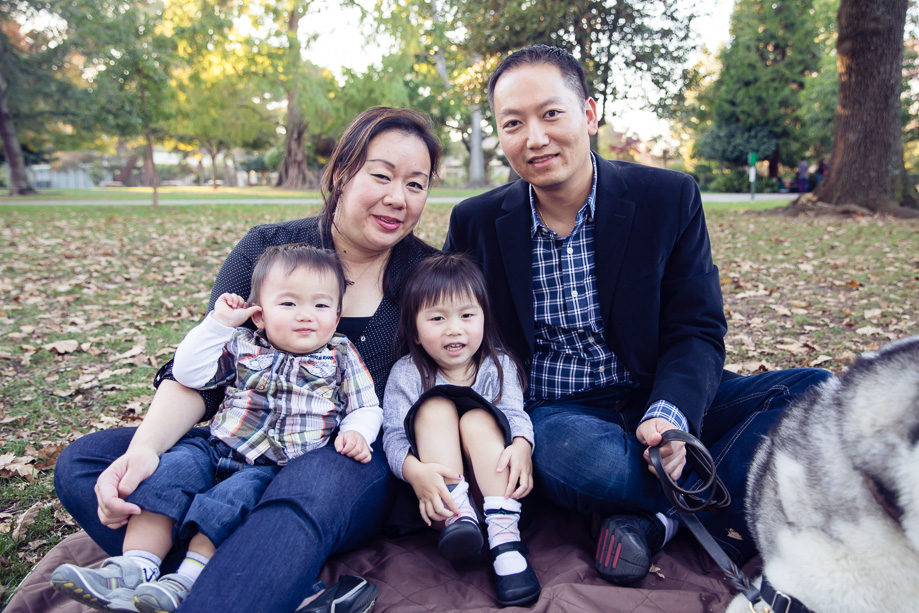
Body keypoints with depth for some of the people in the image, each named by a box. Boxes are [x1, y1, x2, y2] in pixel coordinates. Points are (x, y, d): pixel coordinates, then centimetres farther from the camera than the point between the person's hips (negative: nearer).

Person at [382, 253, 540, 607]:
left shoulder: (499, 365, 2)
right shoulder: (406, 373, -2)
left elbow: (515, 414, -12)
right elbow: (394, 434, -12)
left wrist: (521, 446, -37)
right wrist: (414, 470, -35)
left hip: (490, 476, 1)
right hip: (436, 480, -1)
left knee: (477, 419, -28)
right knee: (436, 405, -23)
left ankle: (505, 537, -36)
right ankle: (458, 515, -35)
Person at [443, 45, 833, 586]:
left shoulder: (670, 198, -4)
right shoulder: (476, 222, -2)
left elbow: (698, 332, -4)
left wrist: (670, 414, -25)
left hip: (659, 404, 2)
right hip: (555, 415, -1)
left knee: (813, 391, -17)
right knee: (576, 453, -36)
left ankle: (656, 518, -21)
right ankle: (725, 512, -10)